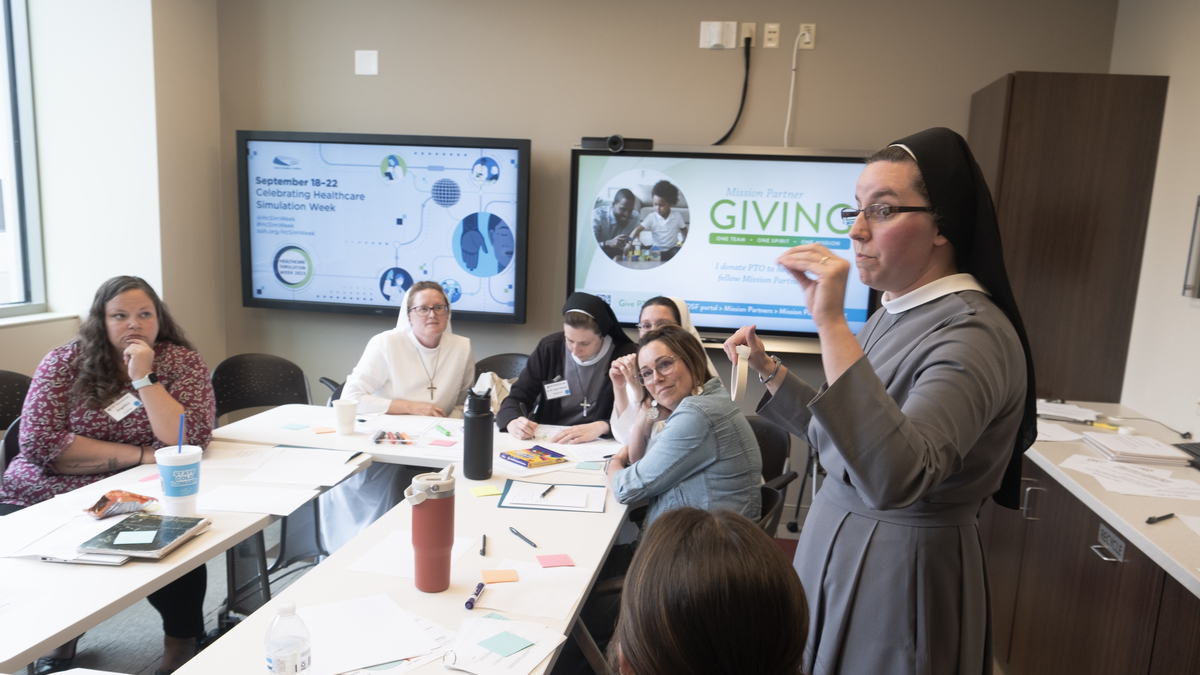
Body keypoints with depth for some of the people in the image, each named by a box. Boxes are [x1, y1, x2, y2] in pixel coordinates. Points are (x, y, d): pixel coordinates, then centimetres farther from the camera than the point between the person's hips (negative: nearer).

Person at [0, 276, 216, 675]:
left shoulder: (183, 363, -1)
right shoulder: (64, 361, 1)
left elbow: (187, 441, -14)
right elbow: (40, 443, -12)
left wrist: (143, 377, -20)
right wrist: (141, 455, -16)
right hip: (49, 498, 2)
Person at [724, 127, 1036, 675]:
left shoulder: (974, 334, -23)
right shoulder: (895, 315, 4)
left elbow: (894, 478, -40)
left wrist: (832, 324, -41)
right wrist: (769, 372, 5)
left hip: (901, 573, -8)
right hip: (836, 545, 8)